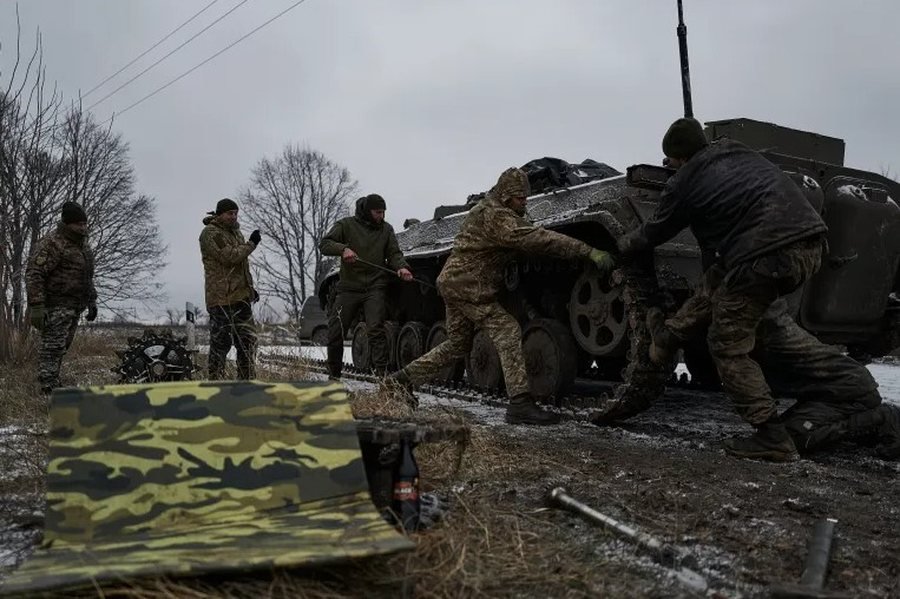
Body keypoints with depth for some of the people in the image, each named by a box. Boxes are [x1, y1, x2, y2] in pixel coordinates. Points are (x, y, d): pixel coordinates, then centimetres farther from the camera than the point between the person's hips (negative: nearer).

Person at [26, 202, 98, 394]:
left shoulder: (83, 245, 17)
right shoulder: (51, 244, -12)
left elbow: (87, 276, 29)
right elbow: (34, 275, -18)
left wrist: (92, 301, 24)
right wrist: (37, 307, -23)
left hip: (75, 306, 9)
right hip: (56, 306, -9)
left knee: (62, 348, 12)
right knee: (52, 347, -10)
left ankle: (53, 384, 19)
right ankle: (48, 389, -10)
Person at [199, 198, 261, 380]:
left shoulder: (235, 231, 21)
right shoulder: (210, 233, -8)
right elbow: (229, 256, -21)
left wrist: (250, 287, 19)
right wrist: (251, 244, -11)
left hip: (241, 297, 9)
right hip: (221, 298, -9)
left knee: (248, 341, 9)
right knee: (220, 342, -5)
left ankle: (247, 380, 15)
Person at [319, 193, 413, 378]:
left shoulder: (386, 229, 10)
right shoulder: (346, 225, 3)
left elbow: (394, 253, 6)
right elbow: (324, 244, -4)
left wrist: (401, 267, -16)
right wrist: (343, 249, -23)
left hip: (375, 288, 0)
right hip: (348, 288, 0)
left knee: (376, 329, -17)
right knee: (335, 333, 2)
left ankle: (381, 372, -16)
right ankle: (334, 375, 20)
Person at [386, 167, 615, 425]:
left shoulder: (485, 210, 17)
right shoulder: (495, 215, -18)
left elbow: (527, 236, 18)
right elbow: (537, 239, -27)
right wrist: (589, 251, -30)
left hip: (453, 283, 11)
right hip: (469, 286, -11)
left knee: (458, 344, 19)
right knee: (507, 332, -13)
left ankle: (403, 378, 25)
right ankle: (520, 403, -18)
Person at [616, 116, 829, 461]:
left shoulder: (685, 182, 5)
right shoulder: (744, 156, 23)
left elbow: (655, 233, 18)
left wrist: (623, 245, 37)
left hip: (766, 256, -8)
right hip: (810, 243, 8)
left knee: (728, 345, 4)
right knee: (719, 293, 28)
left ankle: (771, 436, 3)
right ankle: (669, 336, 41)